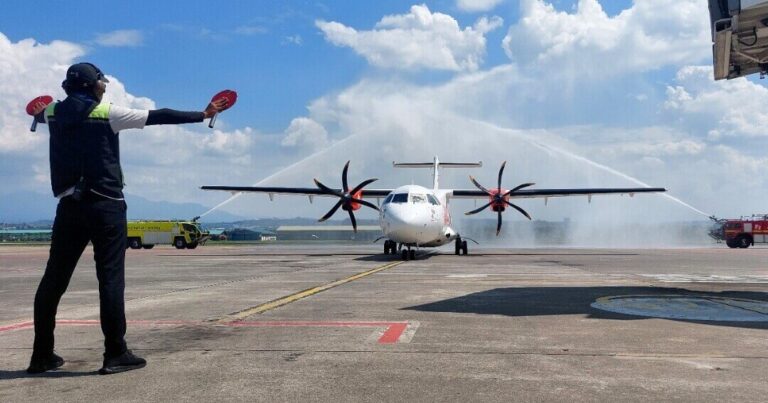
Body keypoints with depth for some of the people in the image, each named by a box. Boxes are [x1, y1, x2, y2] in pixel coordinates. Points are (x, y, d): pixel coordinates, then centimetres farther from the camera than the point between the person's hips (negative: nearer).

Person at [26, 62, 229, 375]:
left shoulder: (54, 112, 11)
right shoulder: (107, 113, -5)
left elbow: (39, 114, 36)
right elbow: (158, 116, -6)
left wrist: (40, 113, 61)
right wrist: (202, 115, 0)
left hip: (70, 205, 6)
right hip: (105, 205, -6)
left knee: (55, 278, 9)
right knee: (110, 278, -5)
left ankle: (42, 354, 14)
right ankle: (115, 354, -5)